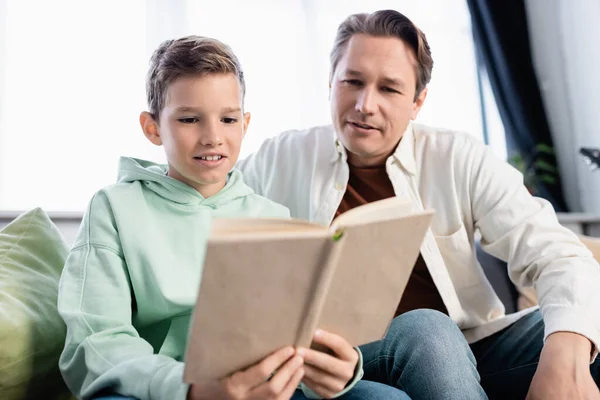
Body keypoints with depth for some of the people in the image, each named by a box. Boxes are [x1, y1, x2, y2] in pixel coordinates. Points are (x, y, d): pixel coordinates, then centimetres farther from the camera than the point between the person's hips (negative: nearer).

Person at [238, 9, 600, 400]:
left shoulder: (458, 159, -1)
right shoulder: (281, 159, 1)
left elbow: (555, 255, -8)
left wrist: (567, 352, -31)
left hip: (470, 351, 1)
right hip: (346, 364, 0)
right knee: (422, 332, -34)